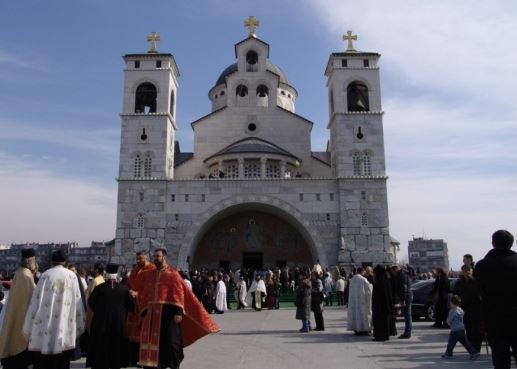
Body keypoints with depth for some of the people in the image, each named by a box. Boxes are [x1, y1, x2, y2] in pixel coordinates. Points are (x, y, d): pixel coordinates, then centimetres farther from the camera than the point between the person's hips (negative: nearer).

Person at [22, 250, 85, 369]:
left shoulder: (46, 275, -3)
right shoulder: (72, 276, 1)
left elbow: (36, 301, -4)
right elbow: (77, 301, 2)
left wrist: (29, 328, 3)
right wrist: (79, 325, 11)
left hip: (45, 326, -1)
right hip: (65, 328, 1)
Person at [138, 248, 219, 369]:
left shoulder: (172, 274, -4)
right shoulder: (149, 275, 13)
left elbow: (179, 294, -10)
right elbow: (145, 295, 15)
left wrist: (178, 312, -17)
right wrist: (144, 312, 10)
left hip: (167, 311, -5)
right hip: (152, 312, 5)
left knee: (171, 340, -1)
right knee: (155, 340, 8)